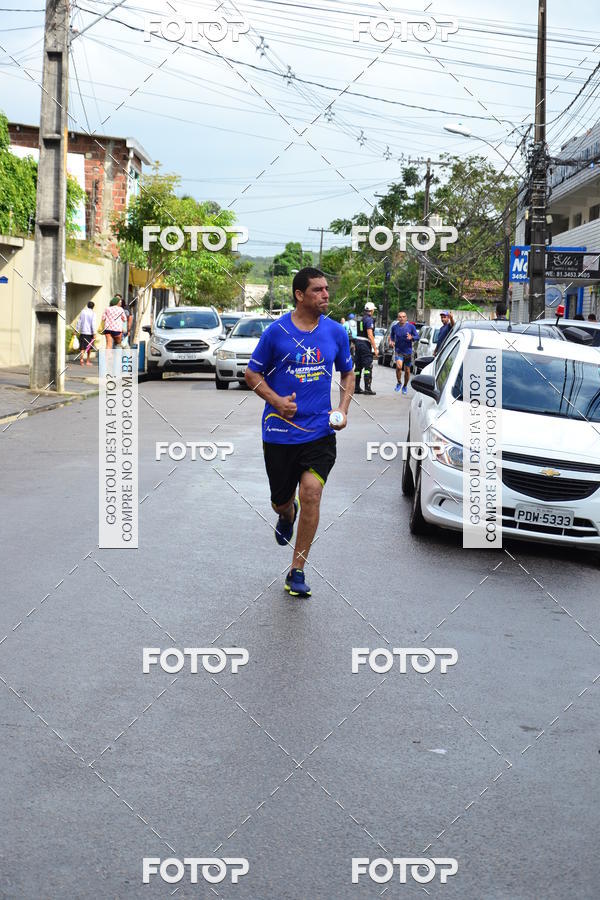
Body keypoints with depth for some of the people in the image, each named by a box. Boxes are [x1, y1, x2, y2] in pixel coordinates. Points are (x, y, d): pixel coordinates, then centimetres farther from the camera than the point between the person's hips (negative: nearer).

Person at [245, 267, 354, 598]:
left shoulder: (336, 332, 3)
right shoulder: (276, 332, -6)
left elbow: (347, 373, 17)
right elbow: (252, 374, 3)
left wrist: (342, 409, 1)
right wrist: (276, 400, -14)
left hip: (320, 431, 1)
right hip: (280, 431, 0)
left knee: (311, 491, -17)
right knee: (280, 501, 10)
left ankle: (297, 571, -5)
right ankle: (287, 515, 52)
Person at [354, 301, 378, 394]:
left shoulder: (362, 319, 15)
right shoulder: (369, 320, -12)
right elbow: (370, 335, -18)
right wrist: (375, 348, -18)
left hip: (358, 342, 9)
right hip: (365, 344, -9)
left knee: (358, 366, 10)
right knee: (368, 366, -7)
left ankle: (356, 387, 11)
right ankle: (367, 388, -10)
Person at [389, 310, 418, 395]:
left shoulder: (411, 326, -5)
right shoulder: (394, 327, 0)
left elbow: (417, 337, -3)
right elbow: (391, 335, 19)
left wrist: (411, 338, -23)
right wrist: (391, 341, -1)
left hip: (408, 351, 0)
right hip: (398, 351, 0)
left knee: (407, 370, 8)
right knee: (399, 366, -23)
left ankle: (405, 386, 30)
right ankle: (399, 383, -1)